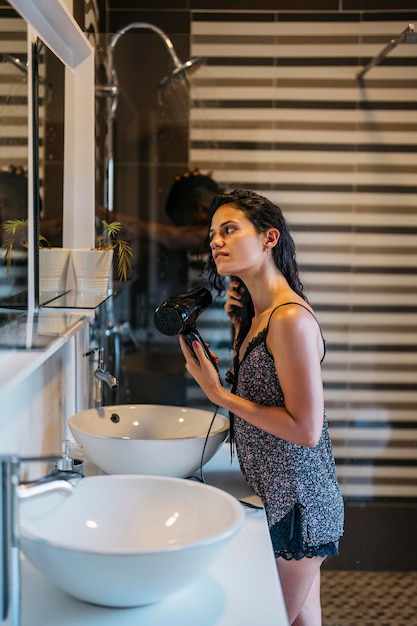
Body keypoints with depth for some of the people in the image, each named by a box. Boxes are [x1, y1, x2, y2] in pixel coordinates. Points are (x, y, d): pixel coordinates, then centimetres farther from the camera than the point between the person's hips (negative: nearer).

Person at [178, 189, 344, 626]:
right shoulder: (257, 312, 7)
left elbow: (306, 430, -22)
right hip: (273, 494, 9)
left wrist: (218, 394, -20)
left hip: (294, 503, -9)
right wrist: (238, 324, 5)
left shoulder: (291, 318, -21)